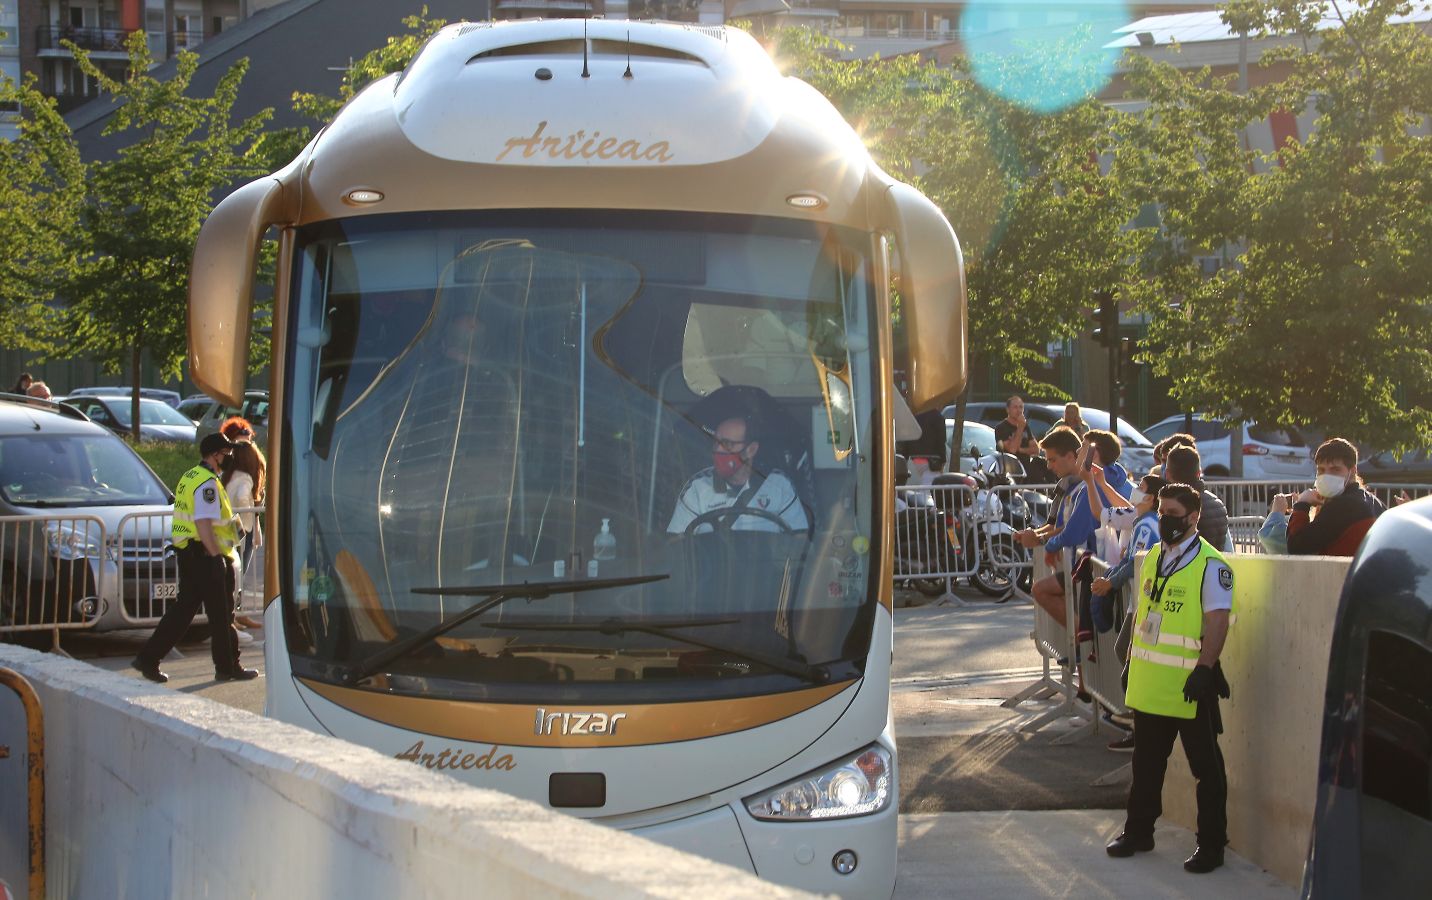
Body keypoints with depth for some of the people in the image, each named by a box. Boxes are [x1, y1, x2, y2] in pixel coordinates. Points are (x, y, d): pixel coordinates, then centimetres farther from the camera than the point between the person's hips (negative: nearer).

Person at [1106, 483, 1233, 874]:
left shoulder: (1211, 564, -13)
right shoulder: (1153, 557, 11)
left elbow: (1217, 621, -18)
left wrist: (1204, 669, -24)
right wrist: (1133, 659, 17)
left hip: (1189, 683, -7)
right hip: (1149, 681, 7)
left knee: (1205, 766, 3)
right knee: (1146, 762, 17)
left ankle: (1211, 845, 10)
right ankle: (1138, 831, 29)